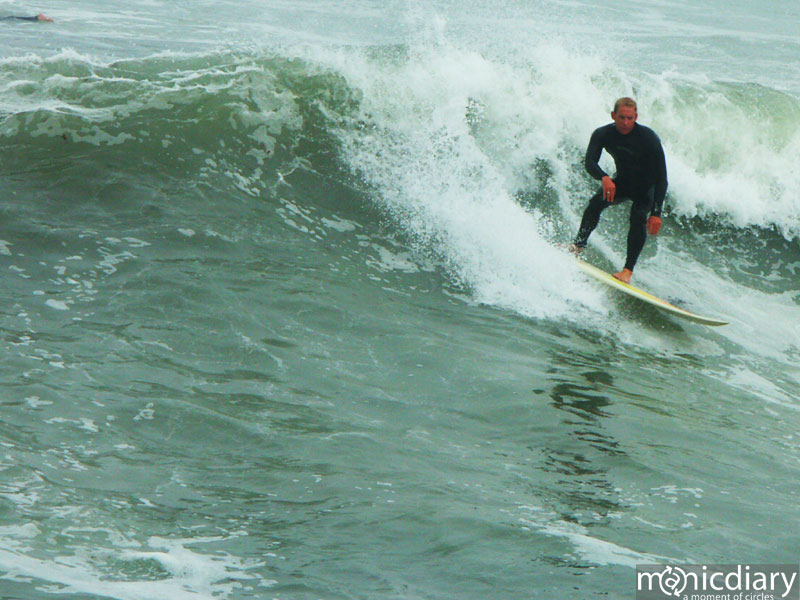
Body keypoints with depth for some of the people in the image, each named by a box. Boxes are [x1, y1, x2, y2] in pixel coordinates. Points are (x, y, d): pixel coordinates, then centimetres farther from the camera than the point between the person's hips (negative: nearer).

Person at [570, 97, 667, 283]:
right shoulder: (602, 134, -18)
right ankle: (579, 245, -10)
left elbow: (661, 177, -28)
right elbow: (590, 163, -27)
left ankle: (628, 270, -30)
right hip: (622, 182, 4)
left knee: (638, 217, -28)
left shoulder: (649, 138, -29)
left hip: (646, 186, -4)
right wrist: (604, 178, -51)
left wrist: (656, 212, -37)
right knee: (596, 202, -22)